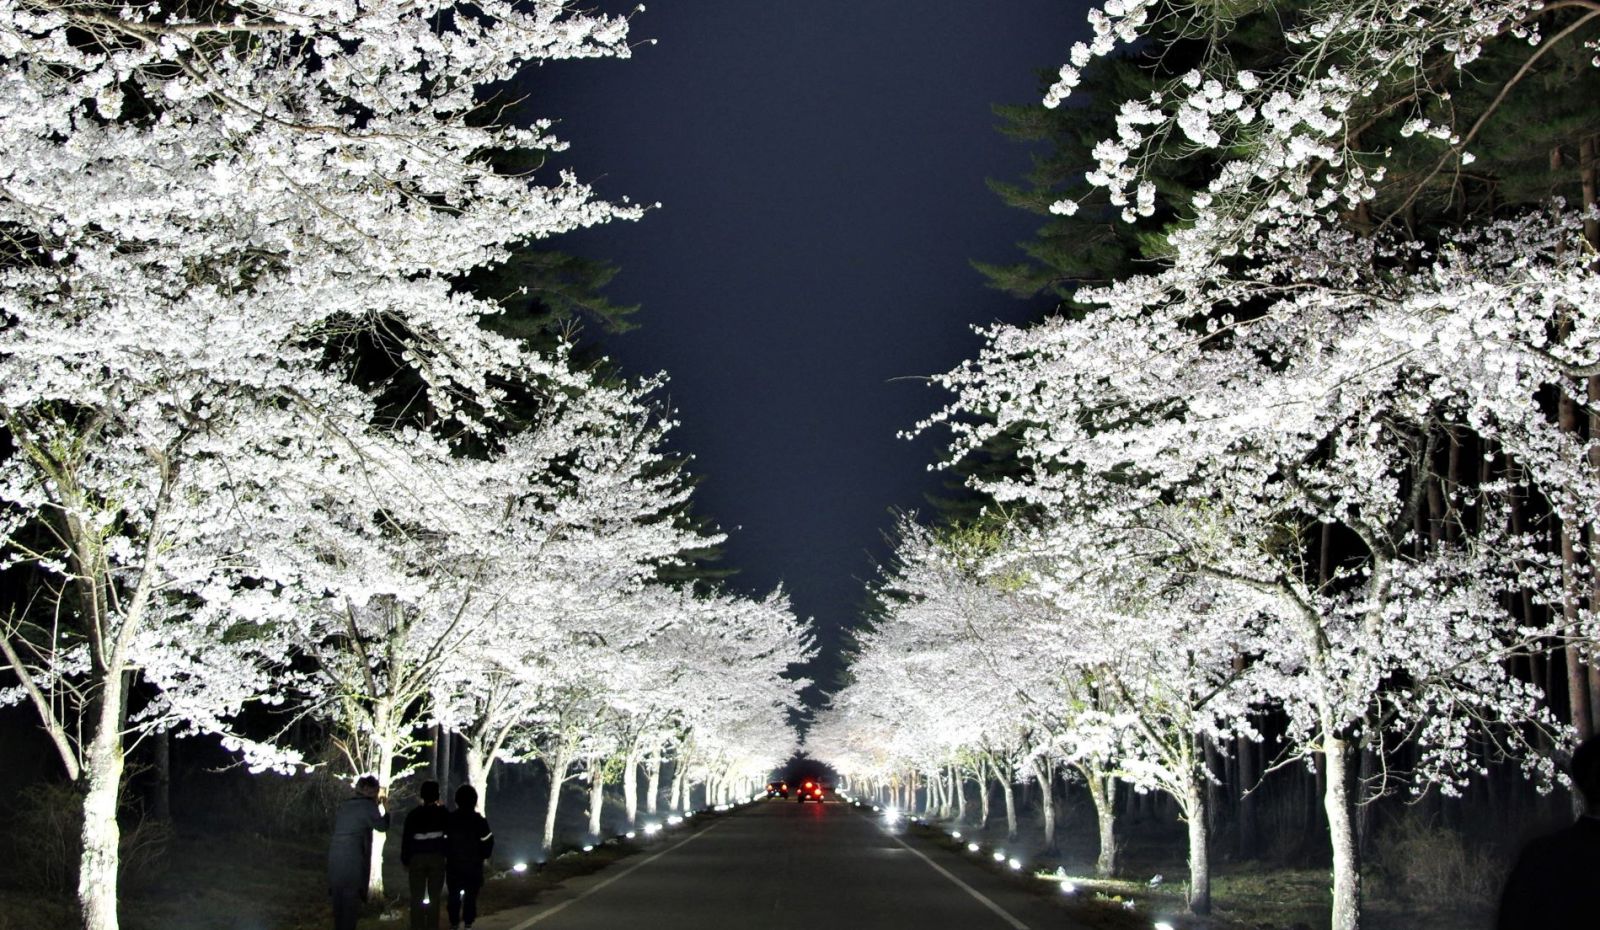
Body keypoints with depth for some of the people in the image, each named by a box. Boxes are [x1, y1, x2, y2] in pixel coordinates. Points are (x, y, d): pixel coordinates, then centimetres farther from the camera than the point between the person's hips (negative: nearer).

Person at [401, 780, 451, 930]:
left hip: (417, 858, 0)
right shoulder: (442, 813, -3)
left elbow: (406, 839, -1)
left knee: (417, 896, 7)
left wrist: (405, 860, 4)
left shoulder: (413, 814, -4)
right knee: (435, 896, 7)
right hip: (437, 857, 0)